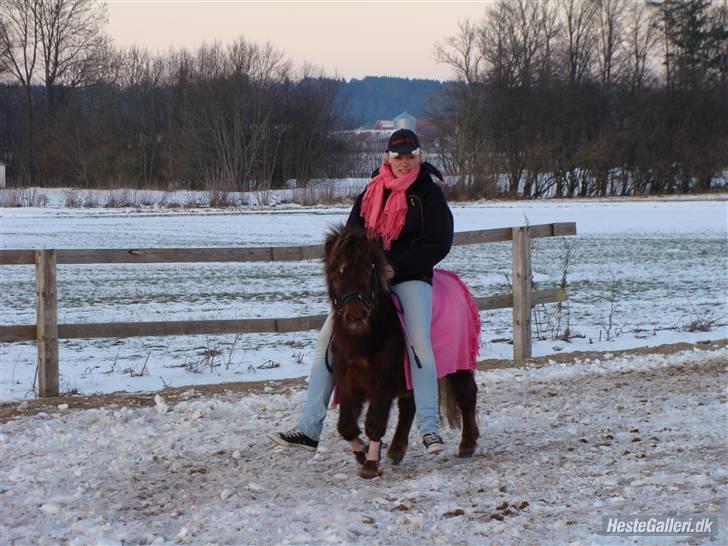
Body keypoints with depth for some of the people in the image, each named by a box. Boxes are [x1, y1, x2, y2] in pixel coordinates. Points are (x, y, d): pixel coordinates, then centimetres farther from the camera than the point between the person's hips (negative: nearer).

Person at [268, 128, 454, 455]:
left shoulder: (429, 194, -4)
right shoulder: (373, 191, 9)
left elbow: (439, 244, -10)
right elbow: (353, 232, 14)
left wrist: (395, 268, -16)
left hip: (410, 278, -4)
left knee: (419, 341, -26)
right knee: (327, 341, -6)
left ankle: (429, 429, -23)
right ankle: (309, 429, -5)